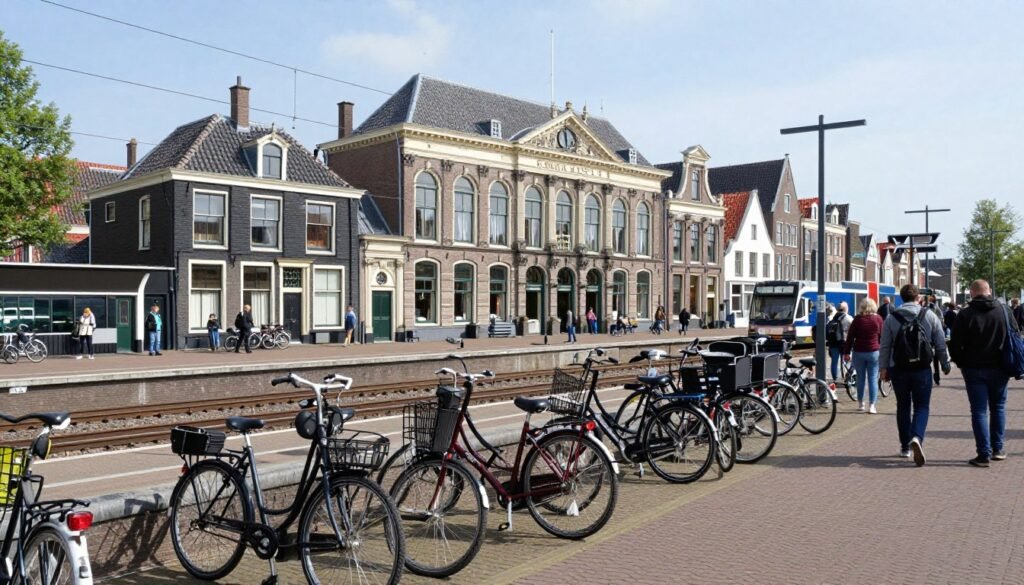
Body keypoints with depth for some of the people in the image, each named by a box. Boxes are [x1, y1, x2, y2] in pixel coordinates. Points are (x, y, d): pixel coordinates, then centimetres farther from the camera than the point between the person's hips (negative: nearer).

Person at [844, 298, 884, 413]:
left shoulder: (857, 319, -3)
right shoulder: (878, 319, -1)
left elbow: (850, 337, -3)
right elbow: (881, 336, 4)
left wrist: (846, 352, 3)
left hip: (859, 352, 0)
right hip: (874, 352, 0)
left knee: (860, 378, 11)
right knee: (873, 379, 3)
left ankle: (861, 404, 18)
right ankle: (872, 406, -1)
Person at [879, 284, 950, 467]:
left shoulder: (891, 318, 0)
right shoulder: (929, 316, 0)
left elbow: (884, 346, 0)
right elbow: (940, 344, 3)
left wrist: (883, 368, 8)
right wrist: (945, 364, 15)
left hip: (898, 370, 1)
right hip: (922, 369, -1)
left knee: (903, 407, 13)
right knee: (921, 406, 5)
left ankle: (905, 446, 19)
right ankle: (917, 437, -21)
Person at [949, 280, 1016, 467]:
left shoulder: (965, 315, -9)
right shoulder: (1004, 311, 0)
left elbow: (955, 345, -9)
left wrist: (961, 364, 6)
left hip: (974, 369, -3)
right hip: (999, 368, 3)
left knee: (979, 411, 0)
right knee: (998, 407, 16)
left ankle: (984, 454, -3)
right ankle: (997, 449, 22)